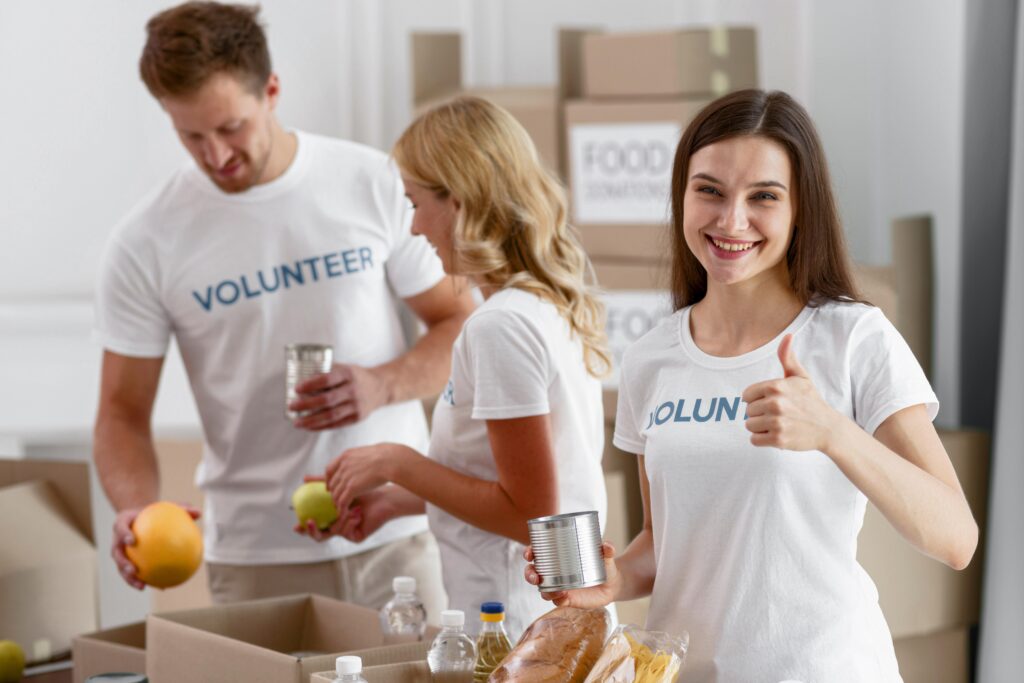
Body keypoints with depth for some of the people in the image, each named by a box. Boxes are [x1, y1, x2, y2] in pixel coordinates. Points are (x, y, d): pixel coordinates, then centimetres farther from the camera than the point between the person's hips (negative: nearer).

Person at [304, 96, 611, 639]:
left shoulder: (501, 325, -18)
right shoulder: (556, 305, 9)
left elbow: (527, 514, -19)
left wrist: (398, 463, -10)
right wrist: (395, 500, 14)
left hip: (510, 631, -9)